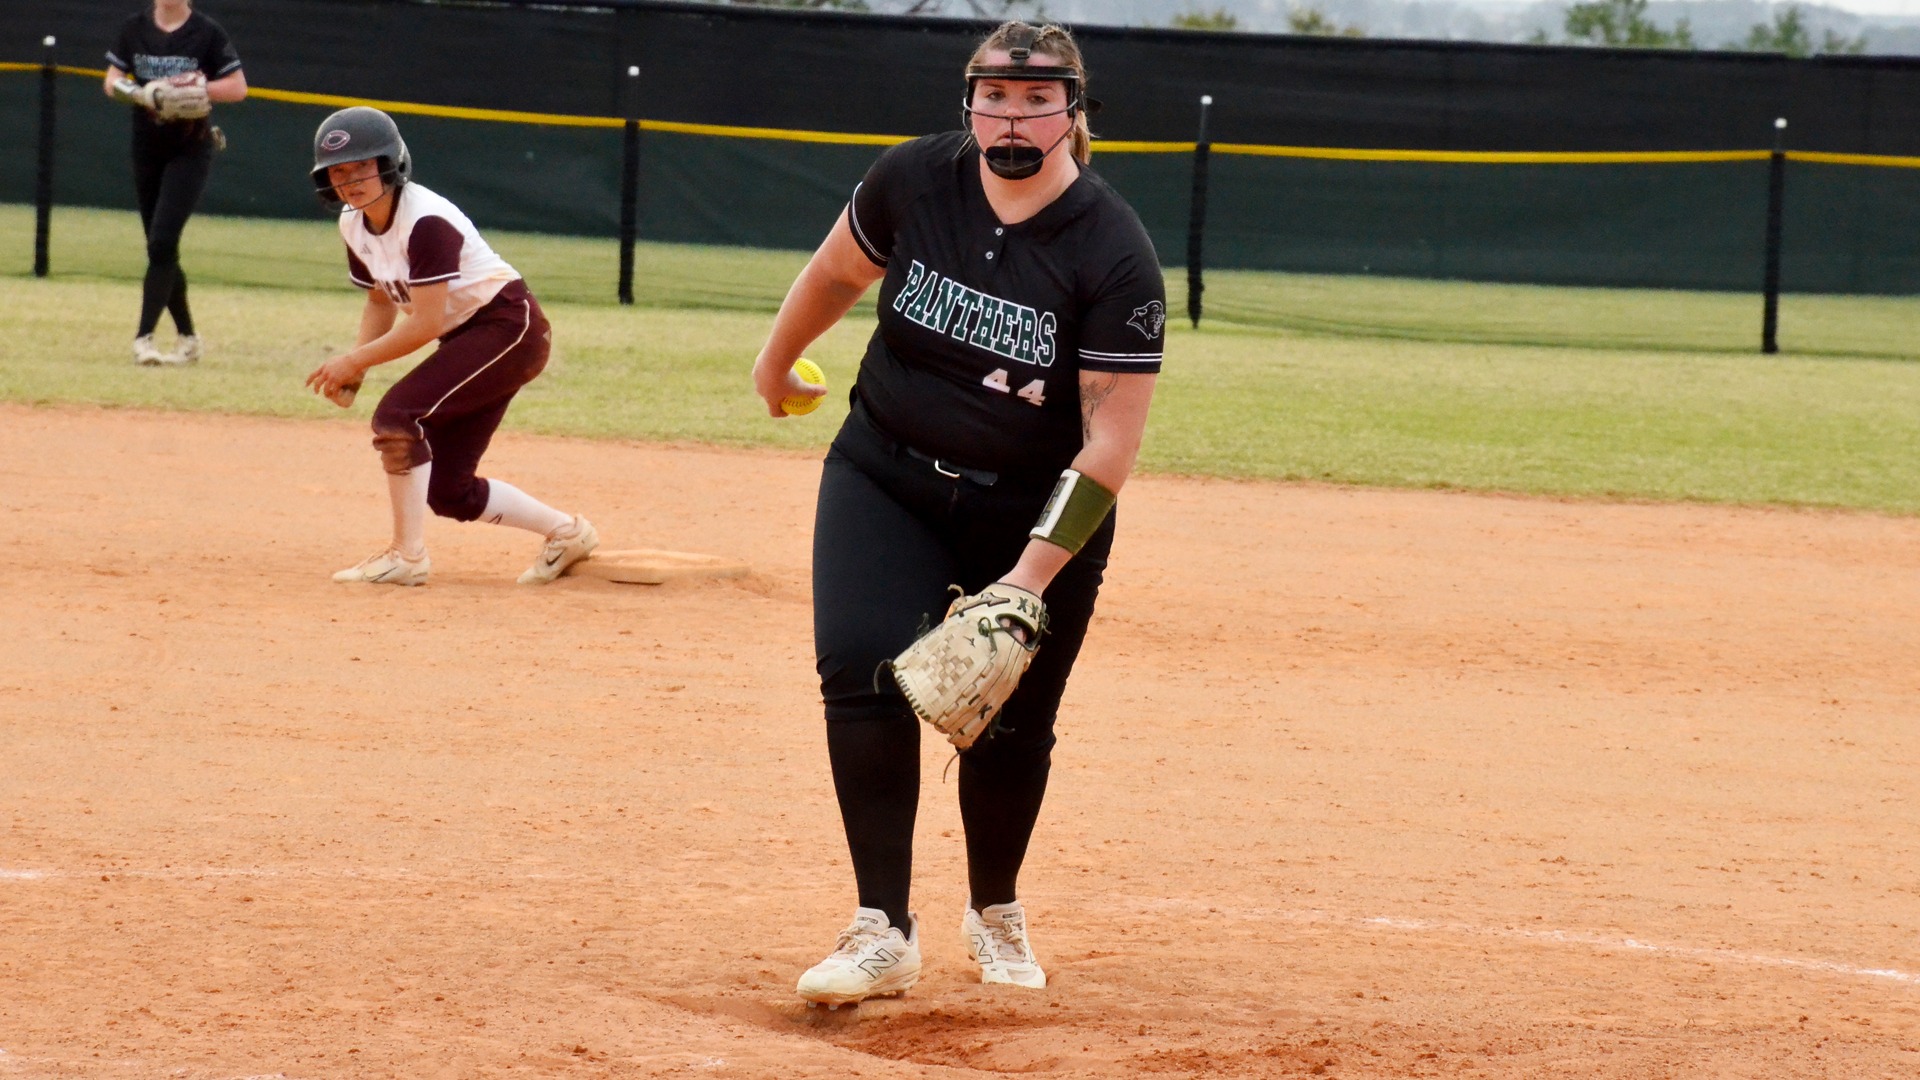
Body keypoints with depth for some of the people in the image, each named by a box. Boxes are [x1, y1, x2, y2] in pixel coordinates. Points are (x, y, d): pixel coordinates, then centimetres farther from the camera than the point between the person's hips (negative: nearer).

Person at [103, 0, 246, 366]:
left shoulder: (206, 33, -7)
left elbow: (238, 88, -5)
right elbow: (112, 82, 3)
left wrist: (195, 89, -21)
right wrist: (142, 93, -18)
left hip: (190, 153, -5)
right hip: (147, 149, 5)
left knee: (162, 243, -17)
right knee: (160, 247, 9)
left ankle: (144, 335, -19)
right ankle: (187, 336, 22)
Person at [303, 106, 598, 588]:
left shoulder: (426, 222, -25)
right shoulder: (354, 225, 0)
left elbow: (427, 323, -27)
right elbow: (380, 302, 15)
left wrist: (353, 361, -21)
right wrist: (353, 371, -1)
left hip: (509, 328, -9)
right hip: (465, 339, 9)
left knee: (398, 414, -25)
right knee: (445, 490, 7)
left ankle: (407, 557, -17)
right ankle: (566, 533, 24)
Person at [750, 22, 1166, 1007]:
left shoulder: (1114, 254, -20)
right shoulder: (914, 180, -10)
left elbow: (1113, 432, -20)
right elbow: (838, 272, 11)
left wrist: (1036, 572, -27)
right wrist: (776, 364, 25)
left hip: (1037, 510, -2)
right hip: (886, 478, 2)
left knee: (1011, 720, 3)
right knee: (862, 668, -17)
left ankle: (995, 914, 31)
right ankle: (883, 930, -14)